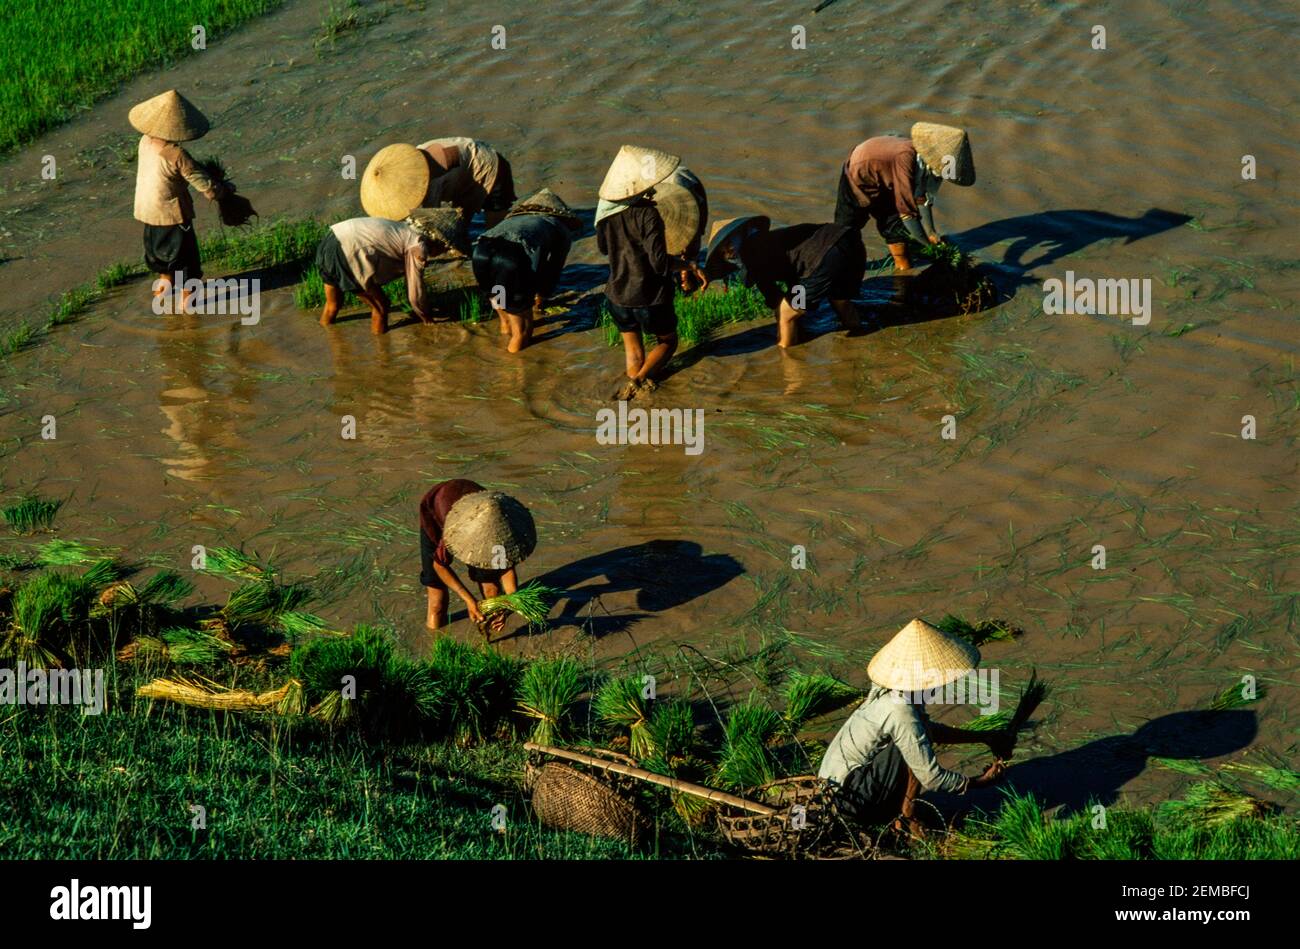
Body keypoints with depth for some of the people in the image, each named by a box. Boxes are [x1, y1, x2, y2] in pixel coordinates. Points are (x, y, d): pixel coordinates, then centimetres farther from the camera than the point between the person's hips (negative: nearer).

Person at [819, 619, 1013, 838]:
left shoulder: (887, 693, 3)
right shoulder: (902, 716, -25)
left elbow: (932, 730, 22)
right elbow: (932, 779, -21)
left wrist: (984, 738, 19)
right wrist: (981, 781, -7)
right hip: (848, 798, -10)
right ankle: (908, 817, -8)